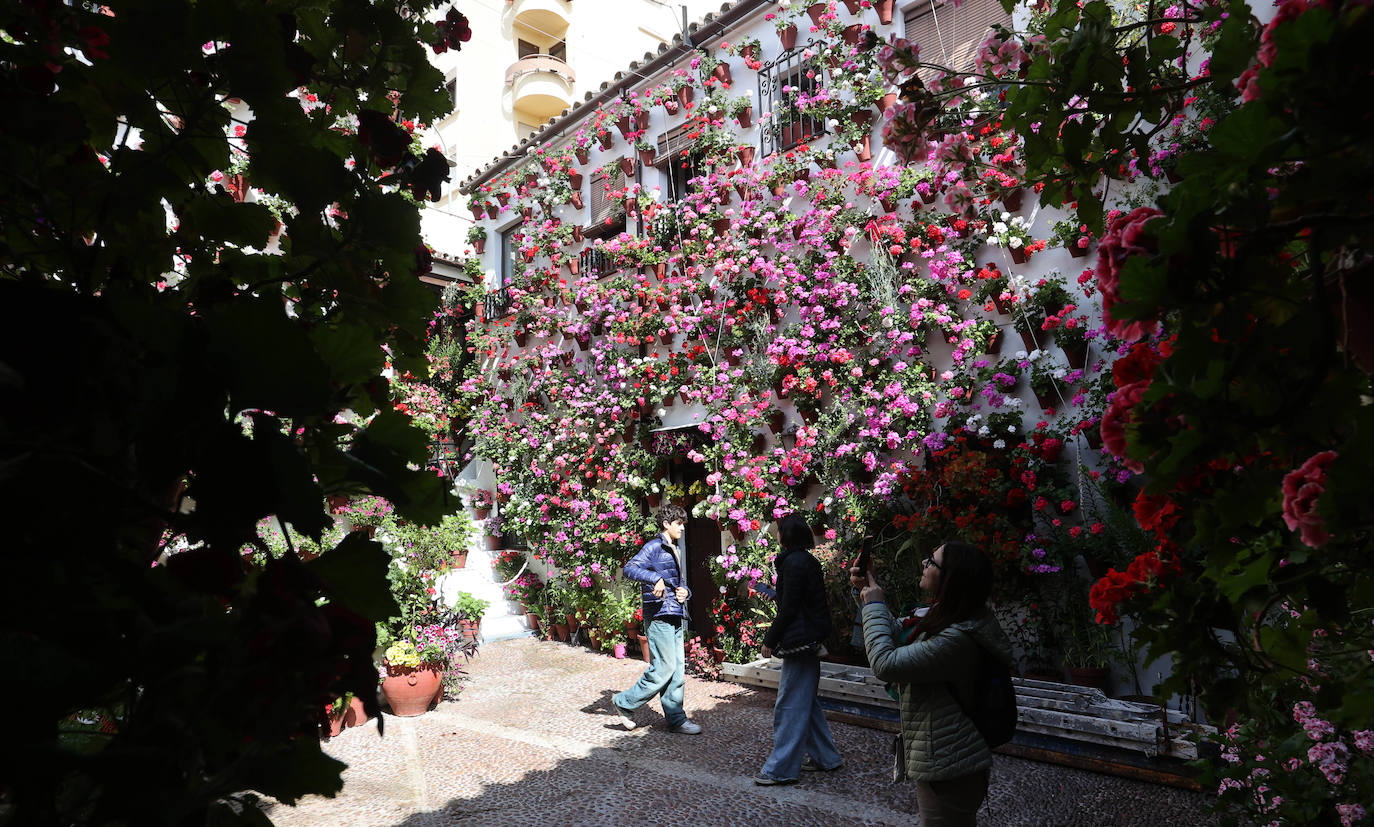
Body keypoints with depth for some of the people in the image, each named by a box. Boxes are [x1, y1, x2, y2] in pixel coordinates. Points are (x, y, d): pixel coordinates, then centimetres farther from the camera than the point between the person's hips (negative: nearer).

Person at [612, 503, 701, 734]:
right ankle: (625, 702, 9)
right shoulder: (654, 547, -8)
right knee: (663, 668, -7)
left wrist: (685, 592, 7)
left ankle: (676, 719, 18)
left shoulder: (673, 551, 20)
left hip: (675, 617, 9)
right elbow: (630, 568, -23)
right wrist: (656, 578, -35)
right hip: (659, 617, -9)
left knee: (677, 669, 10)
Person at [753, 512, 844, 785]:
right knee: (806, 701, 19)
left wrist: (770, 640, -11)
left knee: (790, 705, -3)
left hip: (798, 640, -10)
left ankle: (781, 768, 4)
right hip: (810, 640, 10)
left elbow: (789, 609, -18)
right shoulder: (807, 561, 11)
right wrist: (776, 595, 29)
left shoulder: (794, 563, -18)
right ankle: (825, 757, 28)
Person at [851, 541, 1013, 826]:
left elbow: (885, 663, -28)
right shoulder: (941, 617, 1)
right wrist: (868, 591, 7)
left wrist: (874, 605, -16)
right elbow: (897, 634, 16)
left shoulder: (957, 639, -30)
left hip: (948, 771, -10)